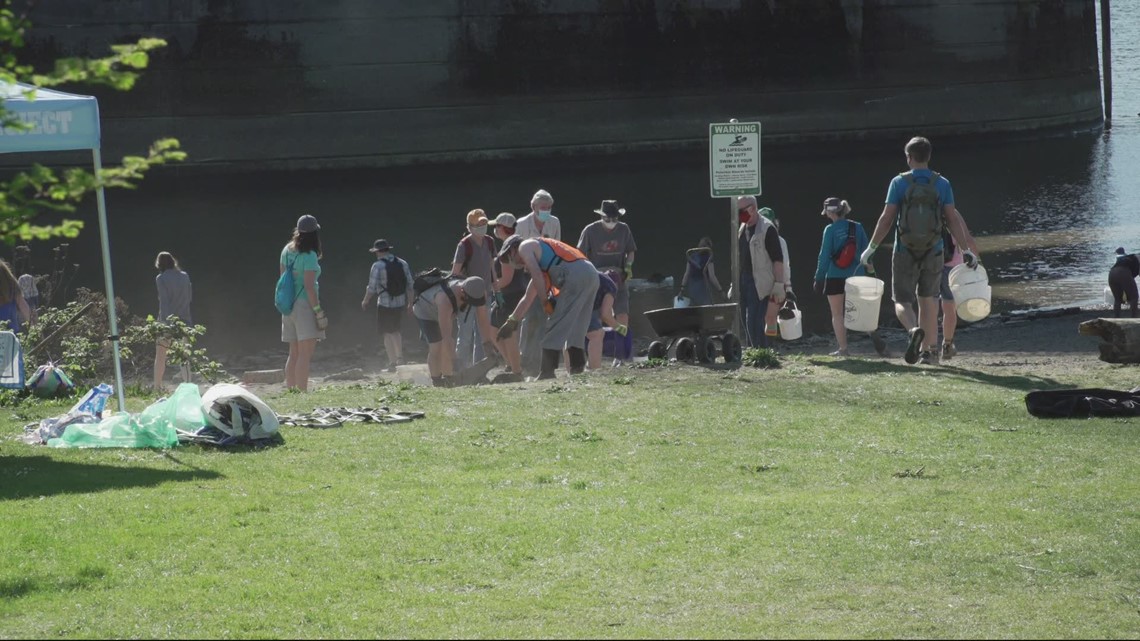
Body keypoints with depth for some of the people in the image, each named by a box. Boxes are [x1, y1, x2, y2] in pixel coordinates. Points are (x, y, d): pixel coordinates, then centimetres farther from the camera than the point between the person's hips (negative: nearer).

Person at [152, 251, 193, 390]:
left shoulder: (161, 278, -9)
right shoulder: (184, 276, 5)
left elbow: (164, 301, -15)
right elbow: (190, 297, 12)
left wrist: (166, 320, -18)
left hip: (167, 320, -4)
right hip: (184, 320, 4)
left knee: (160, 355, 5)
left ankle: (157, 386, 4)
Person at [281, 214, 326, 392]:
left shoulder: (287, 250, 10)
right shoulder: (309, 256, -12)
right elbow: (309, 286, -16)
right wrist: (318, 311, -13)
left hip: (289, 307, 8)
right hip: (305, 305, -8)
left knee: (294, 354, 13)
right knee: (305, 354, -11)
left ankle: (290, 391, 13)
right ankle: (302, 393, -18)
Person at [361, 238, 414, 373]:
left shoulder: (378, 266, -12)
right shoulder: (403, 264, 4)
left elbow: (372, 287, -11)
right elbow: (409, 285, 6)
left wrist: (365, 301, 6)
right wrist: (410, 303, 16)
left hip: (385, 305, -5)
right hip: (401, 303, 5)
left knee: (387, 333, 5)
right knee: (396, 331, 22)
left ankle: (392, 363, 3)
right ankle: (400, 359, 19)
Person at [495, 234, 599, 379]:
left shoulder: (524, 247, 12)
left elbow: (537, 275, -6)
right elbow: (528, 298, 42)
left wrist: (545, 302, -4)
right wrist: (512, 321, 46)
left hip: (575, 275, -9)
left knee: (555, 328, -5)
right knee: (575, 330, 14)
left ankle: (547, 373, -5)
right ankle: (577, 371, 10)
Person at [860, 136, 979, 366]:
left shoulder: (899, 183, -5)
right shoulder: (942, 184, 0)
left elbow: (886, 218, -7)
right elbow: (952, 219, -4)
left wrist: (871, 248, 0)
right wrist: (966, 250, 2)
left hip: (905, 252, -2)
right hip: (933, 252, 2)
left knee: (902, 301, 3)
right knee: (927, 299, 16)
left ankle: (913, 330, -28)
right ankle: (927, 351, 15)